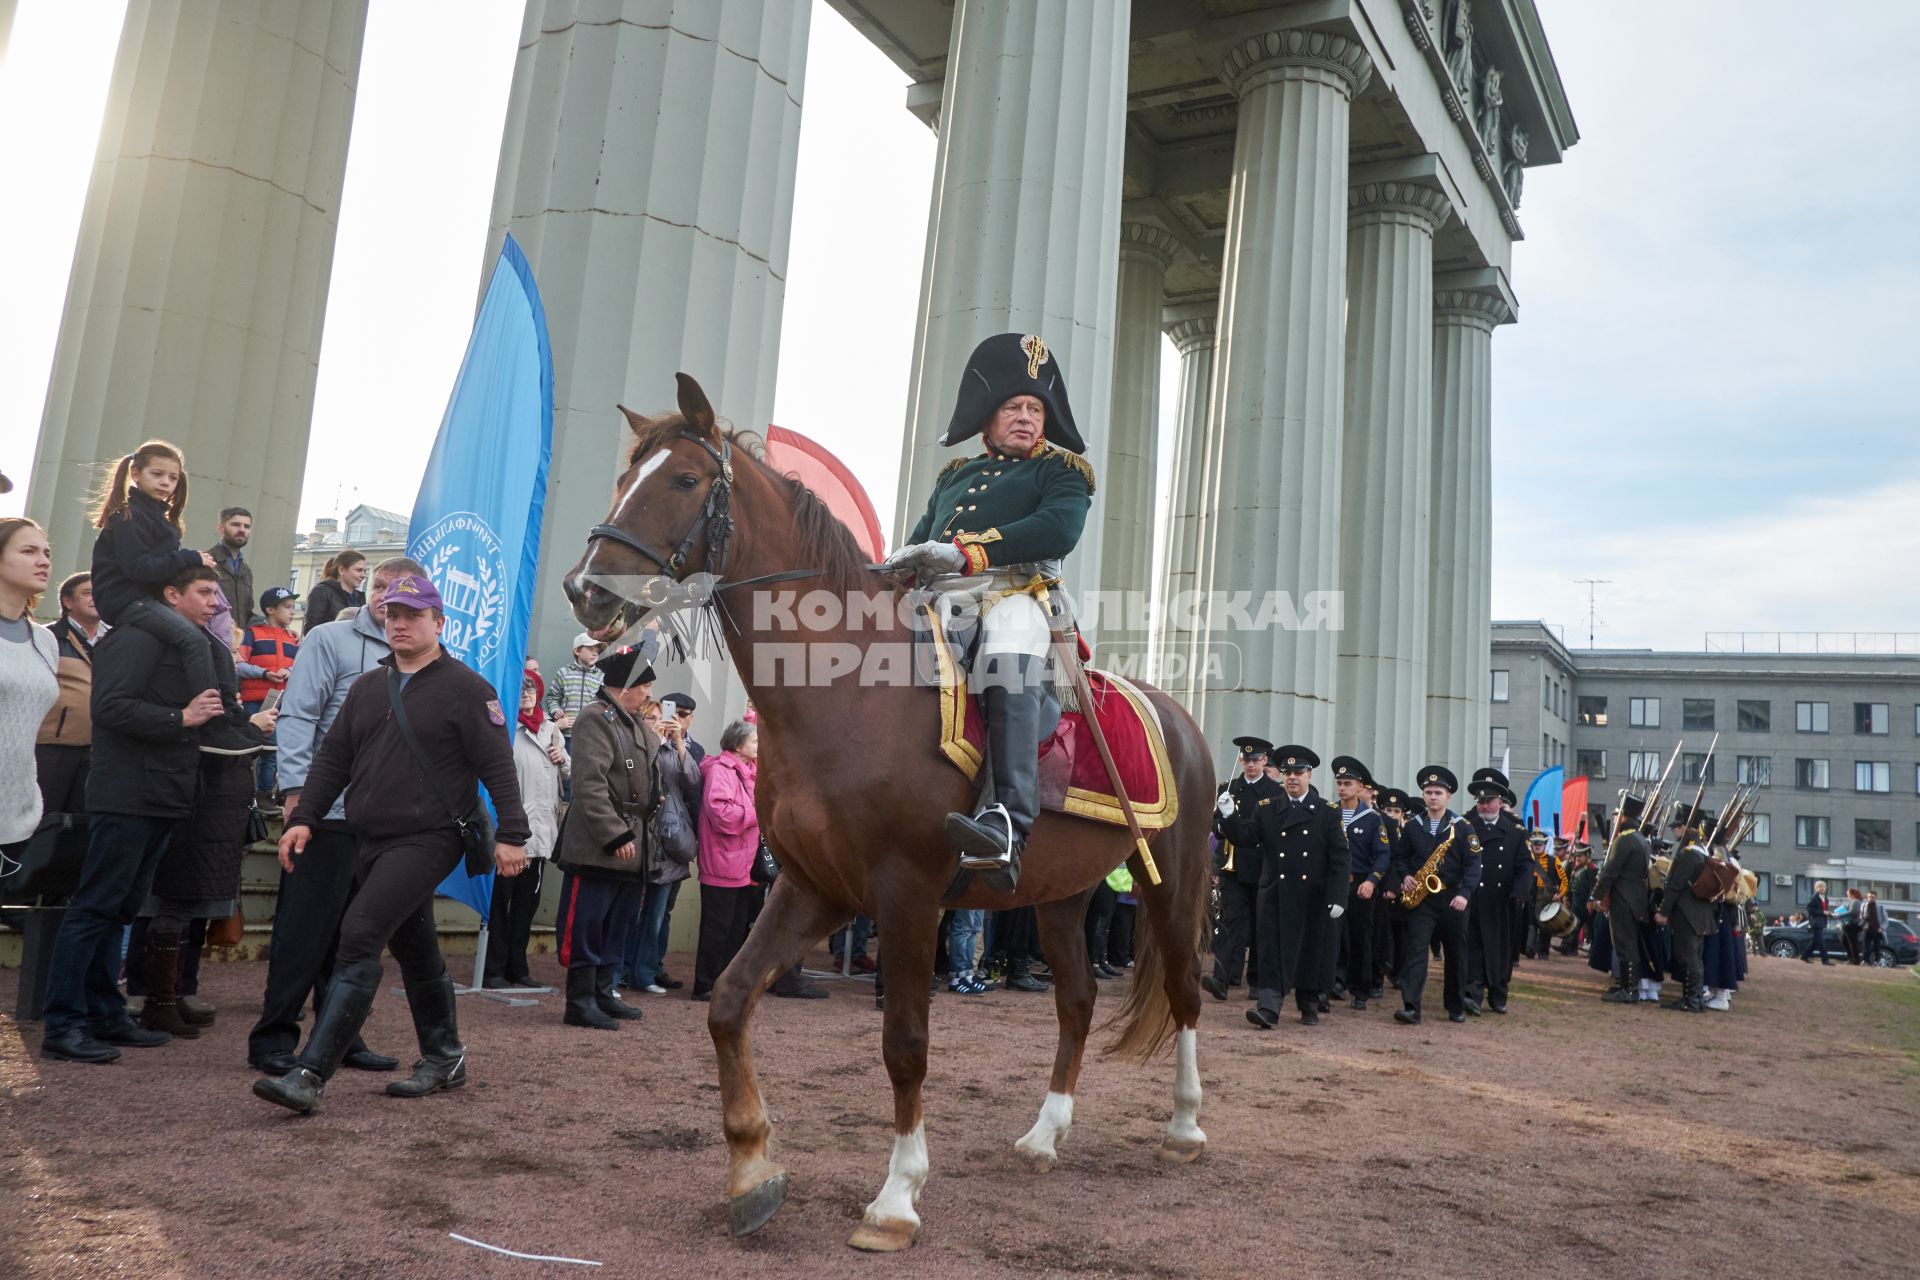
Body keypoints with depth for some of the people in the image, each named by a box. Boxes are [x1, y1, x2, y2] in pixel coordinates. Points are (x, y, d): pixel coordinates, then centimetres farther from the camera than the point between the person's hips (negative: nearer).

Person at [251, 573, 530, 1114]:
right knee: (415, 950, 17)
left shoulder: (464, 688, -6)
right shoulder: (368, 688, 14)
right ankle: (444, 1058, 31)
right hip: (370, 841, 7)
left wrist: (510, 834, -15)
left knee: (359, 936, -19)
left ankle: (310, 1075, -18)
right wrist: (304, 817, 4)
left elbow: (497, 765, -10)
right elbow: (333, 758, 15)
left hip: (428, 840, -7)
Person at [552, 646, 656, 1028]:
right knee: (587, 926, -3)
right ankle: (580, 1002, 3)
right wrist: (615, 837, -23)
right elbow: (590, 785, -21)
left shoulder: (635, 725, 17)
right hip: (598, 848, -10)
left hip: (632, 847, 10)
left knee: (617, 926, 14)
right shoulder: (596, 718, -13)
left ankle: (603, 994, 23)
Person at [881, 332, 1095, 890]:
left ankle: (1009, 823, -50)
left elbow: (1059, 530, -7)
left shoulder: (1061, 470, 14)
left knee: (1007, 657, -37)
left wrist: (966, 550, -18)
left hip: (1013, 594, -7)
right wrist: (902, 562, -2)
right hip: (938, 599, 8)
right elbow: (922, 538, 25)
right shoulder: (953, 477, 31)